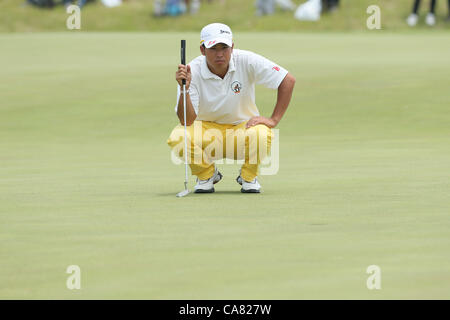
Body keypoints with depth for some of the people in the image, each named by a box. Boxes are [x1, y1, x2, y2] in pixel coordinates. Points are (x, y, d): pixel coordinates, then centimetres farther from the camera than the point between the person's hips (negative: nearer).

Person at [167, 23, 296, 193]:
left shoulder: (246, 61, -18)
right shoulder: (192, 71, -18)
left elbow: (288, 81, -13)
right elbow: (187, 120, -23)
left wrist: (274, 120, -17)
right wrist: (184, 89, -39)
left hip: (243, 126, -1)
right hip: (206, 129, 1)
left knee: (260, 135, -36)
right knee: (178, 138, -31)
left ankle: (248, 176, -1)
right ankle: (206, 175, 2)